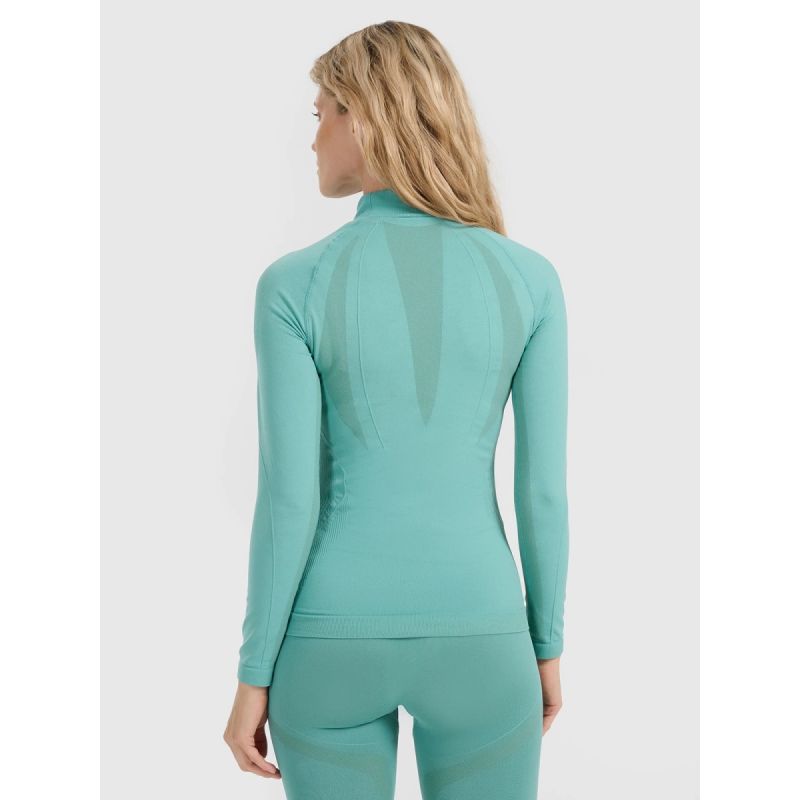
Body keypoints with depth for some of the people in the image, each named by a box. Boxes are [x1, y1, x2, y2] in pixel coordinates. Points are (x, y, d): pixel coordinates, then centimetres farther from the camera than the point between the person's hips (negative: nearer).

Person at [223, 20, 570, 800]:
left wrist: (252, 678, -1)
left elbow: (288, 500, -12)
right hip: (474, 640, 1)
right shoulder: (529, 278, -6)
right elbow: (544, 483, -4)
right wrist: (547, 644, 10)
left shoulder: (293, 286, -11)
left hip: (333, 642, 0)